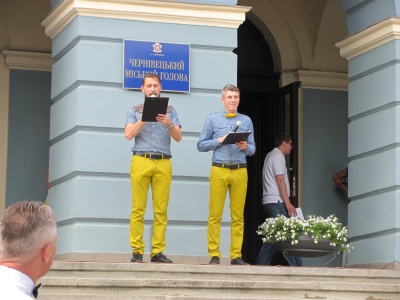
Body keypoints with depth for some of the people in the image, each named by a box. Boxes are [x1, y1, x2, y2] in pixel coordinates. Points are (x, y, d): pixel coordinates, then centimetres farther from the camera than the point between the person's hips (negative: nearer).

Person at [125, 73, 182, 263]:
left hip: (163, 163, 1)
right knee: (138, 208, -6)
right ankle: (137, 251, -5)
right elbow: (129, 134, -1)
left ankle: (158, 251, -1)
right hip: (141, 161, -1)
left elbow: (178, 137, 7)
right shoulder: (135, 111, 14)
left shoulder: (170, 111, 17)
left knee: (161, 210, -3)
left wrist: (169, 124, -12)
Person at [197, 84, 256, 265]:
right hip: (219, 170, -2)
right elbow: (201, 145, 7)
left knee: (238, 216, 0)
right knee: (215, 214, -6)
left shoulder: (246, 121, 15)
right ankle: (214, 255, -3)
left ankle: (236, 255, 2)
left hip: (240, 171, 2)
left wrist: (245, 147, -8)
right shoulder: (212, 119, 11)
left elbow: (253, 149, 13)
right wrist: (219, 141, -7)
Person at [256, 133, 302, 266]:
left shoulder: (269, 156, 23)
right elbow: (280, 180, -15)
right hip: (276, 202, -10)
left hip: (268, 202, 10)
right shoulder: (278, 156, -7)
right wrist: (288, 203, -17)